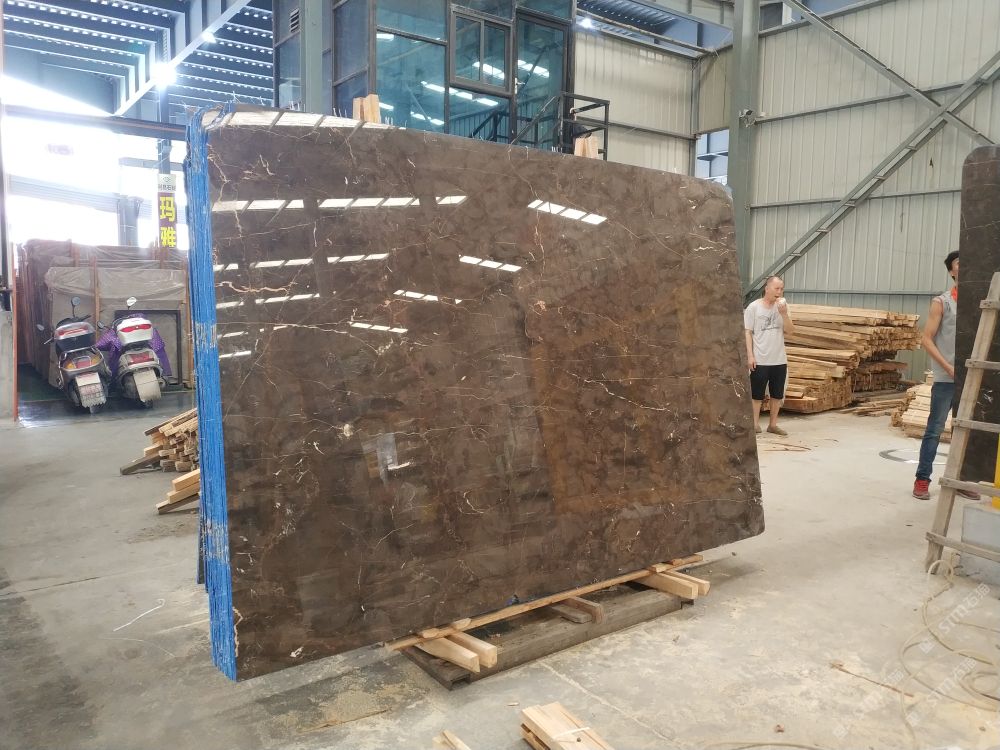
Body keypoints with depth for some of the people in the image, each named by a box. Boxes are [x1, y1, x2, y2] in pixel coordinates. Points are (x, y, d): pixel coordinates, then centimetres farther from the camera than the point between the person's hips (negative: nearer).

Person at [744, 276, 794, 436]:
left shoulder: (782, 306, 5)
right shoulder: (754, 307, -6)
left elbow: (790, 330, 0)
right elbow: (748, 332, -6)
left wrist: (784, 314, -16)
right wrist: (750, 355, -11)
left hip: (779, 360, 4)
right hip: (759, 360, -4)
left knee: (777, 394, 11)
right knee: (757, 394, 4)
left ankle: (773, 424, 23)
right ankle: (755, 424, 16)